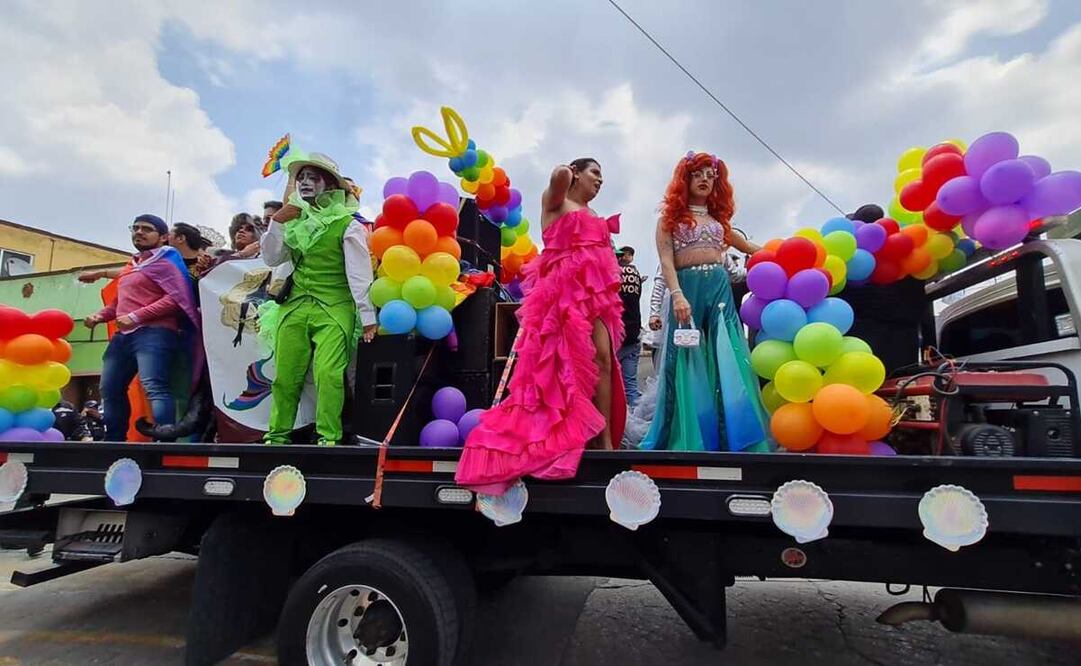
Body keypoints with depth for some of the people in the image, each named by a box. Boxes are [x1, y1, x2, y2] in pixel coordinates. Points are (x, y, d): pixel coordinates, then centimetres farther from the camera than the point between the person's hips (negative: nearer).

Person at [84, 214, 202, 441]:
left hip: (154, 333, -10)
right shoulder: (131, 266, 28)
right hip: (123, 335, 10)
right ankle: (114, 441, 22)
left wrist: (136, 316, -18)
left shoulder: (164, 263, 1)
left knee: (154, 387, -23)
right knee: (110, 390, 12)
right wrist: (100, 315, 16)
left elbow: (176, 298, -14)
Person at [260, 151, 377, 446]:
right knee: (285, 375, 7)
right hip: (295, 307, 6)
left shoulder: (347, 225, -4)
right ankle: (278, 435, 18)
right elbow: (271, 259, 13)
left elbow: (359, 274, -7)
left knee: (328, 373, -15)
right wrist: (277, 222, 1)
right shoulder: (295, 220, 14)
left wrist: (367, 316, -10)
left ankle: (328, 437, -7)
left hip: (334, 310, -5)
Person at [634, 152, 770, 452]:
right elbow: (666, 260, -2)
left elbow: (746, 246, 36)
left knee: (726, 360, -5)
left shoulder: (718, 218, 22)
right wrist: (677, 295, -16)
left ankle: (731, 437, -3)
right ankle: (685, 438, 0)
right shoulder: (671, 216, 10)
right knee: (686, 362, -5)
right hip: (686, 288, -3)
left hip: (720, 288, 3)